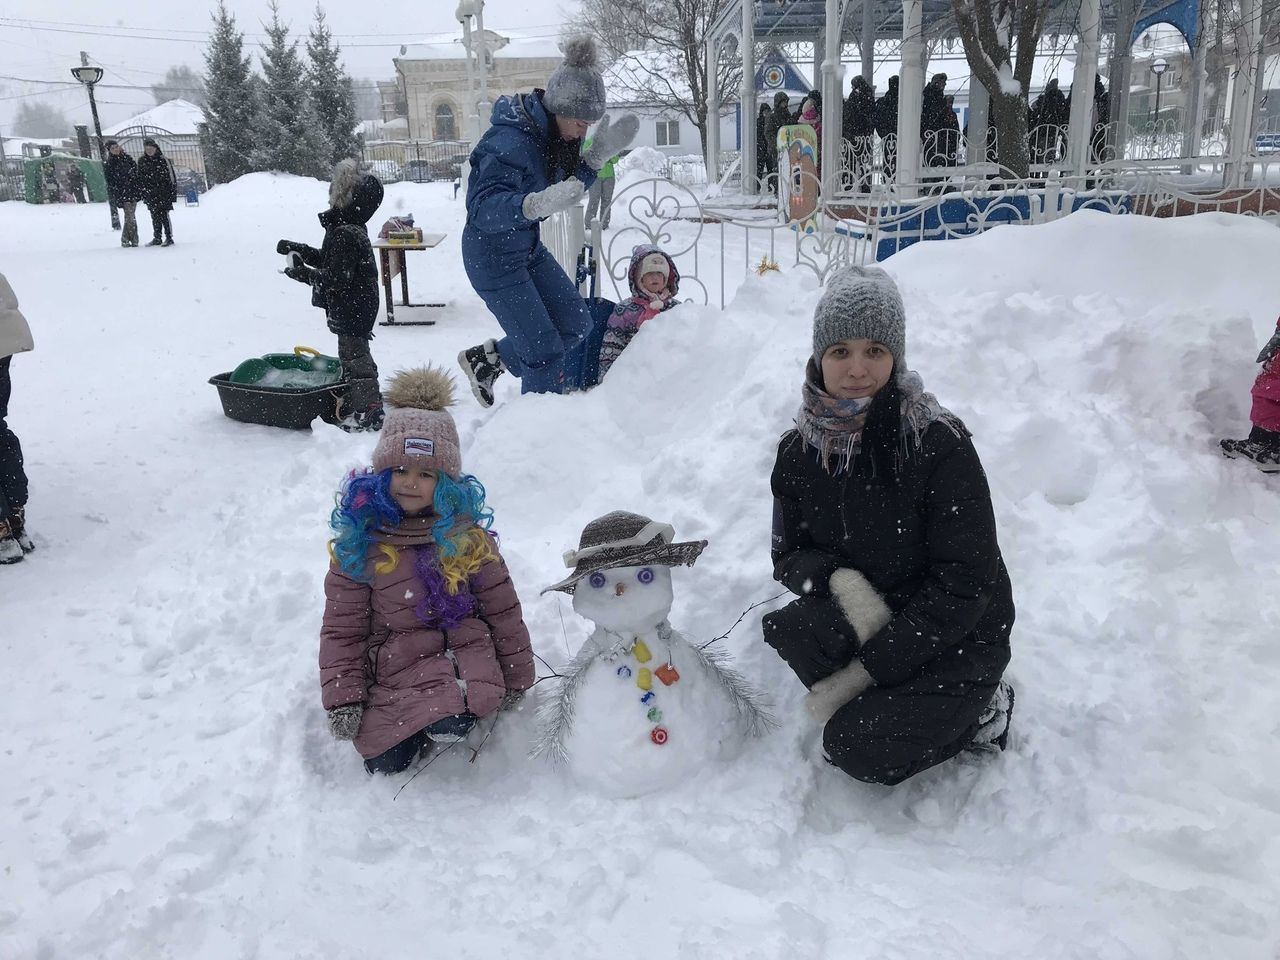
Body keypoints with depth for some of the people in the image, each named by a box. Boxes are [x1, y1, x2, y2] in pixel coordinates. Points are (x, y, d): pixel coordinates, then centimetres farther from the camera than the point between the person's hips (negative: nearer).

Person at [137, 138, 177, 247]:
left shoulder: (163, 160, -4)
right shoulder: (142, 161, 8)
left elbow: (171, 176, -3)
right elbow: (140, 179, 15)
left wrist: (173, 192, -7)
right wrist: (142, 193, 10)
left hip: (163, 193, -4)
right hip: (150, 195, 4)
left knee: (164, 215, -8)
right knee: (155, 217, 8)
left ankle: (169, 238, -3)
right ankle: (157, 238, 15)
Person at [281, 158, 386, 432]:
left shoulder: (345, 234, -24)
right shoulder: (346, 227, 8)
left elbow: (338, 277, -27)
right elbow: (327, 259, 20)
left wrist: (304, 274, -18)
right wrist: (299, 249, 12)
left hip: (352, 309, -10)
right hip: (351, 307, 10)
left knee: (354, 356, -1)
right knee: (351, 353, 18)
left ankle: (367, 412, 7)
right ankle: (354, 404, 30)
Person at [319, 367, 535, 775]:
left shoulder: (467, 537, -1)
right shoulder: (358, 542, -1)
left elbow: (502, 609, 5)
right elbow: (341, 627, 2)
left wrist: (517, 677, 9)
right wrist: (342, 697, -3)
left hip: (461, 649, -1)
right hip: (391, 668, 2)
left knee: (449, 726, -30)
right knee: (384, 764, -9)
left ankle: (446, 715, 6)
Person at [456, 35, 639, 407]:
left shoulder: (553, 133, -2)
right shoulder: (509, 141, -28)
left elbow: (568, 190, 10)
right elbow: (482, 208, -36)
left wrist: (597, 156, -7)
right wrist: (537, 204, -53)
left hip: (528, 247, 9)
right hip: (493, 255, -9)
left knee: (576, 323, 11)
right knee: (545, 352, -7)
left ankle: (485, 357, 24)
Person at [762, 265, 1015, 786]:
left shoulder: (939, 444, -20)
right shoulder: (800, 449, -4)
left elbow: (964, 586, -20)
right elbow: (788, 554, 3)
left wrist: (867, 670, -22)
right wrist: (838, 581, -22)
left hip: (960, 638, -4)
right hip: (869, 620, 4)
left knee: (860, 749, -22)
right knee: (785, 628, -27)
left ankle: (977, 710, 4)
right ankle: (882, 704, -3)